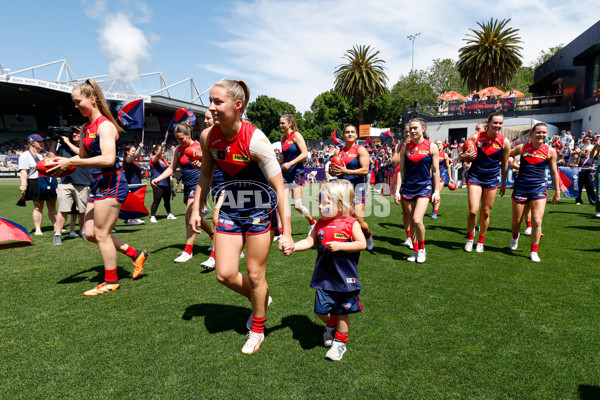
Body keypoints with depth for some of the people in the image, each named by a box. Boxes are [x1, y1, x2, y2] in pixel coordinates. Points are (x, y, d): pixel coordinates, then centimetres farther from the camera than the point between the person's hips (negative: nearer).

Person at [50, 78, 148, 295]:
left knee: (101, 233, -1)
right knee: (90, 233, 12)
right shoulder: (85, 128, 15)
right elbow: (83, 156, 22)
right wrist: (63, 163, 4)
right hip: (98, 184, 10)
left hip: (112, 183, -10)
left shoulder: (105, 125, -13)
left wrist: (71, 162, -23)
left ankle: (111, 281, 14)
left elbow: (108, 159, -25)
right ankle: (135, 254, 22)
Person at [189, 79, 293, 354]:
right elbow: (205, 175, 10)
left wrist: (286, 233, -22)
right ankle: (261, 300, 35)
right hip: (230, 210, 5)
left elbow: (279, 189, -21)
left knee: (255, 275, 4)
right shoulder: (208, 137, -8)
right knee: (225, 274, 3)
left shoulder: (255, 140, -24)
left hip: (260, 210, -5)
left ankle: (257, 331, 30)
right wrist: (196, 210, 9)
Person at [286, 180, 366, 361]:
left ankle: (340, 341, 32)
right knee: (321, 310, 8)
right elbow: (309, 241, 3)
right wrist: (292, 246, -13)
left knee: (342, 311, 10)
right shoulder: (321, 224, 3)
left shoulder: (351, 223, -10)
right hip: (324, 277, 4)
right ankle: (331, 325, 42)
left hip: (345, 278, -4)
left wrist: (340, 246, -21)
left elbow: (362, 244, -12)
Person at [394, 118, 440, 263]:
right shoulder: (406, 147, 6)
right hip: (408, 188, 3)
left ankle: (422, 249, 8)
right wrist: (397, 190, 2)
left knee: (417, 220, -15)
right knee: (412, 221, 7)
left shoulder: (431, 147, -1)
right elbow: (401, 170, 7)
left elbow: (436, 171, 2)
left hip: (424, 187, -3)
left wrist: (437, 191, -1)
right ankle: (415, 250, 22)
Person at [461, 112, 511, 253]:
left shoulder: (504, 142, -3)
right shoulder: (475, 137, -7)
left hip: (492, 180, 2)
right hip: (475, 177, -2)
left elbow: (505, 164, 8)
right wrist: (465, 156, -20)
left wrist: (504, 184, 13)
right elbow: (464, 156, 5)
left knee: (486, 212, 8)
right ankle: (470, 238, 13)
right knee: (473, 211, -12)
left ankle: (481, 241, 25)